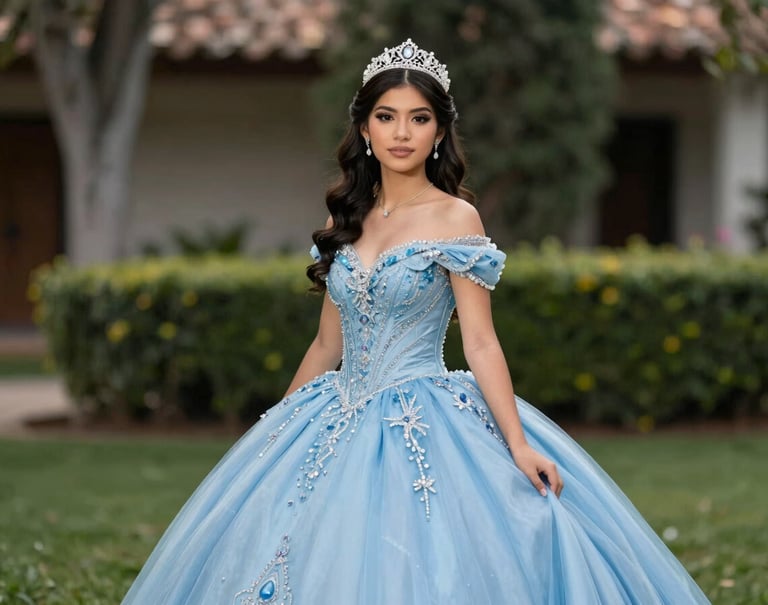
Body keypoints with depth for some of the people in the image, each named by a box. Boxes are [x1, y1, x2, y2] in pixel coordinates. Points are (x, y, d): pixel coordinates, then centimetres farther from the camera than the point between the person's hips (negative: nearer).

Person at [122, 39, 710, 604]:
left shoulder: (454, 218, -6)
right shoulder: (347, 220, 9)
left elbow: (480, 344, -9)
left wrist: (519, 445, -18)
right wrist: (279, 430, 19)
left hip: (422, 427, -5)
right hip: (340, 423, 5)